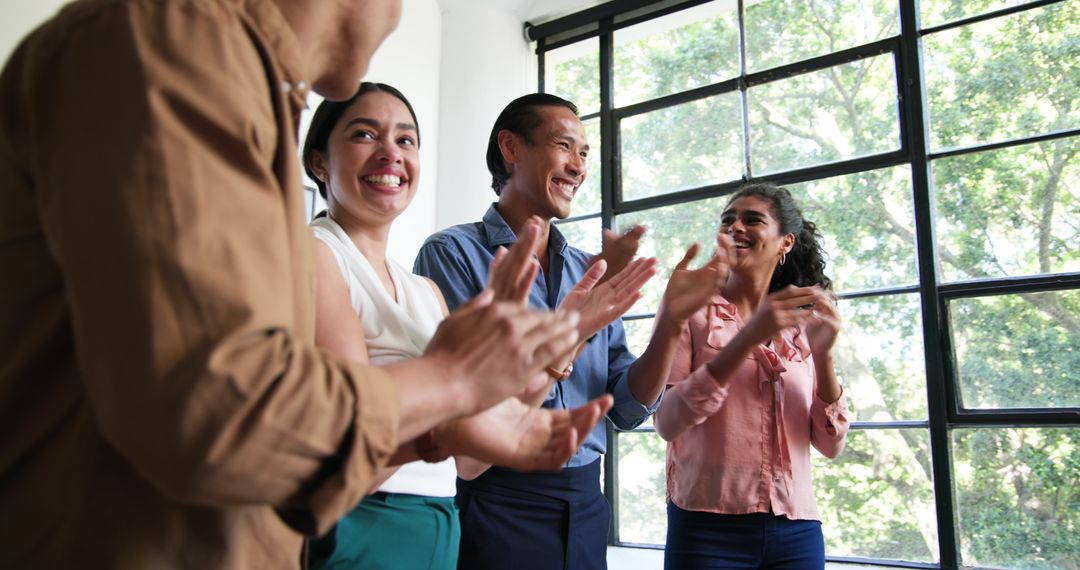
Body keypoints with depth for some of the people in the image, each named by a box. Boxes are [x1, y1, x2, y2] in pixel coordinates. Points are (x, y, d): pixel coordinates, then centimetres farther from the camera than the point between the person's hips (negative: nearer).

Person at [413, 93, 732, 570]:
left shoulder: (588, 269, 7)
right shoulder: (452, 253, -8)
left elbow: (626, 409, 3)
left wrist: (670, 323, -11)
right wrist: (579, 321, -25)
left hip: (586, 505, 6)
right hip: (495, 506, -5)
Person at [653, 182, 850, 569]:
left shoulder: (803, 325, 8)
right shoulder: (691, 307, -2)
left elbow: (831, 445, 3)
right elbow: (667, 422, -14)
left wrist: (823, 355, -11)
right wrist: (747, 339, -21)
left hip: (797, 532, 3)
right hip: (709, 527, -3)